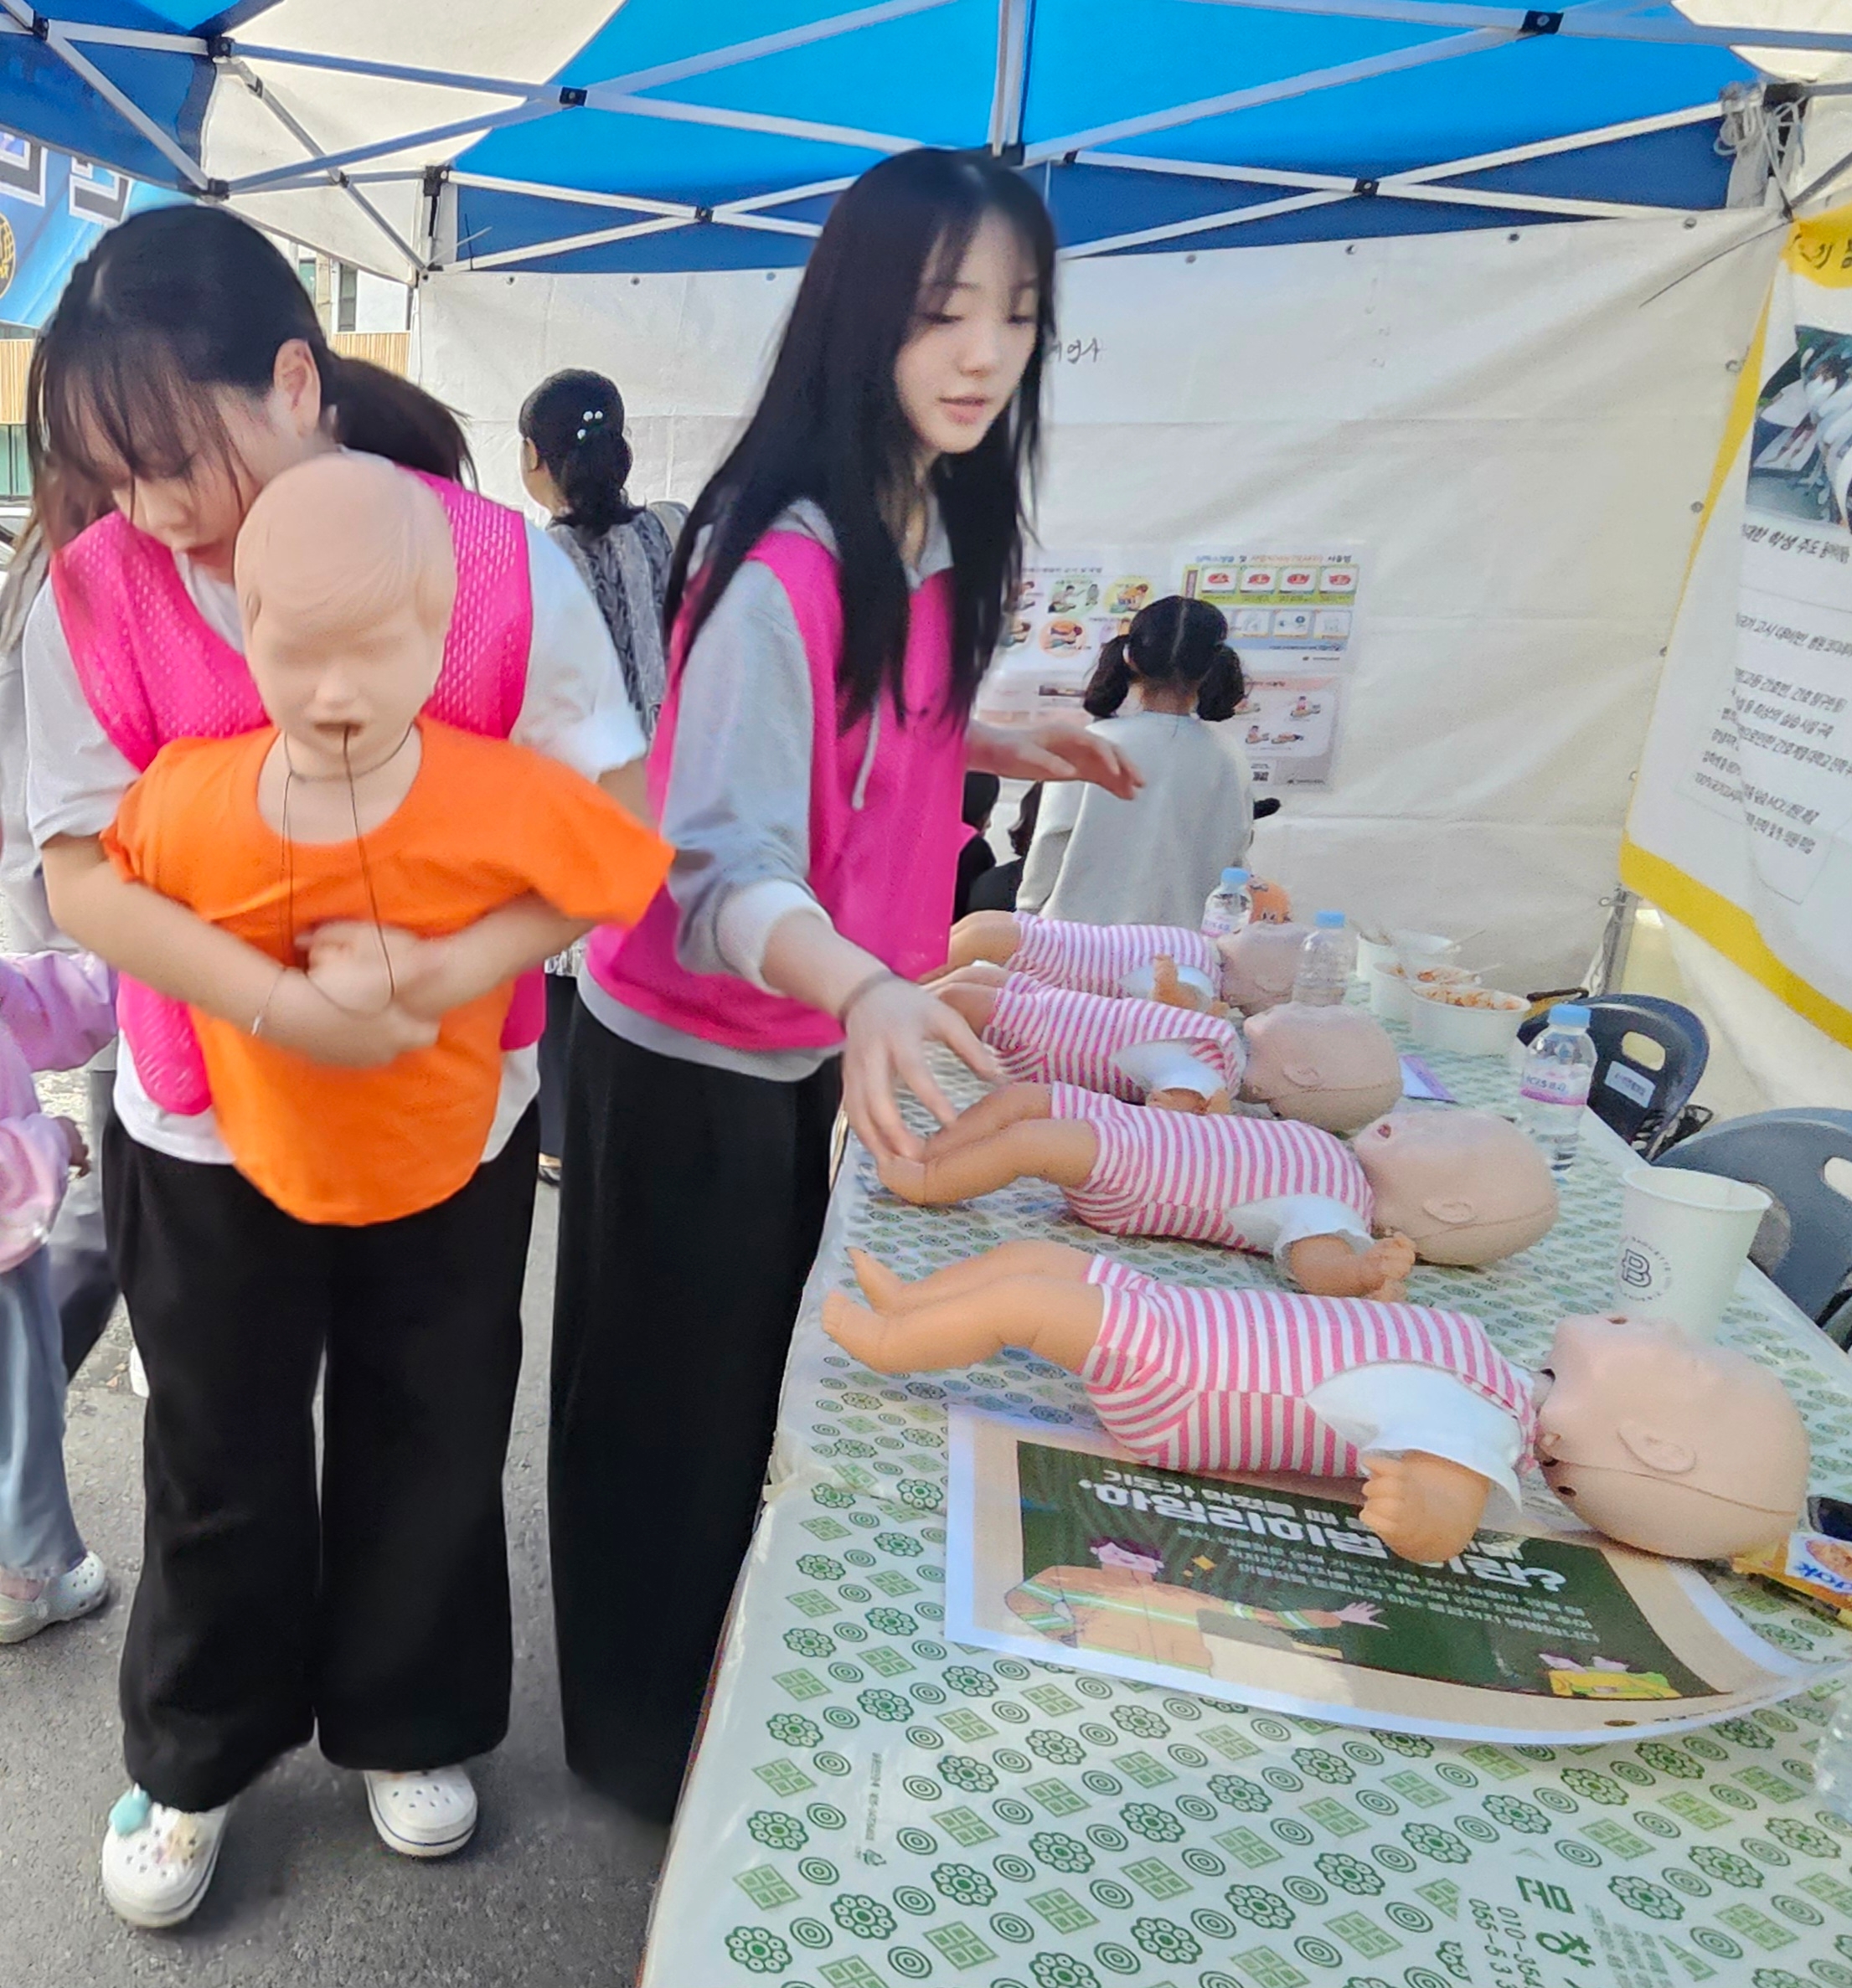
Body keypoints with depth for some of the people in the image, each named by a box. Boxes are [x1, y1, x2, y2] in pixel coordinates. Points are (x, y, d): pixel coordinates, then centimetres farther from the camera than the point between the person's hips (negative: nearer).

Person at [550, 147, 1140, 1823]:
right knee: (673, 1421, 12)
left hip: (802, 1049, 8)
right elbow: (720, 861, -33)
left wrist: (1005, 749, 12)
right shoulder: (782, 562, -26)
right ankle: (646, 1745, 39)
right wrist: (864, 987, -50)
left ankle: (727, 1699, 50)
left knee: (765, 1390, 25)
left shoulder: (929, 533, 1)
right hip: (694, 1062, -8)